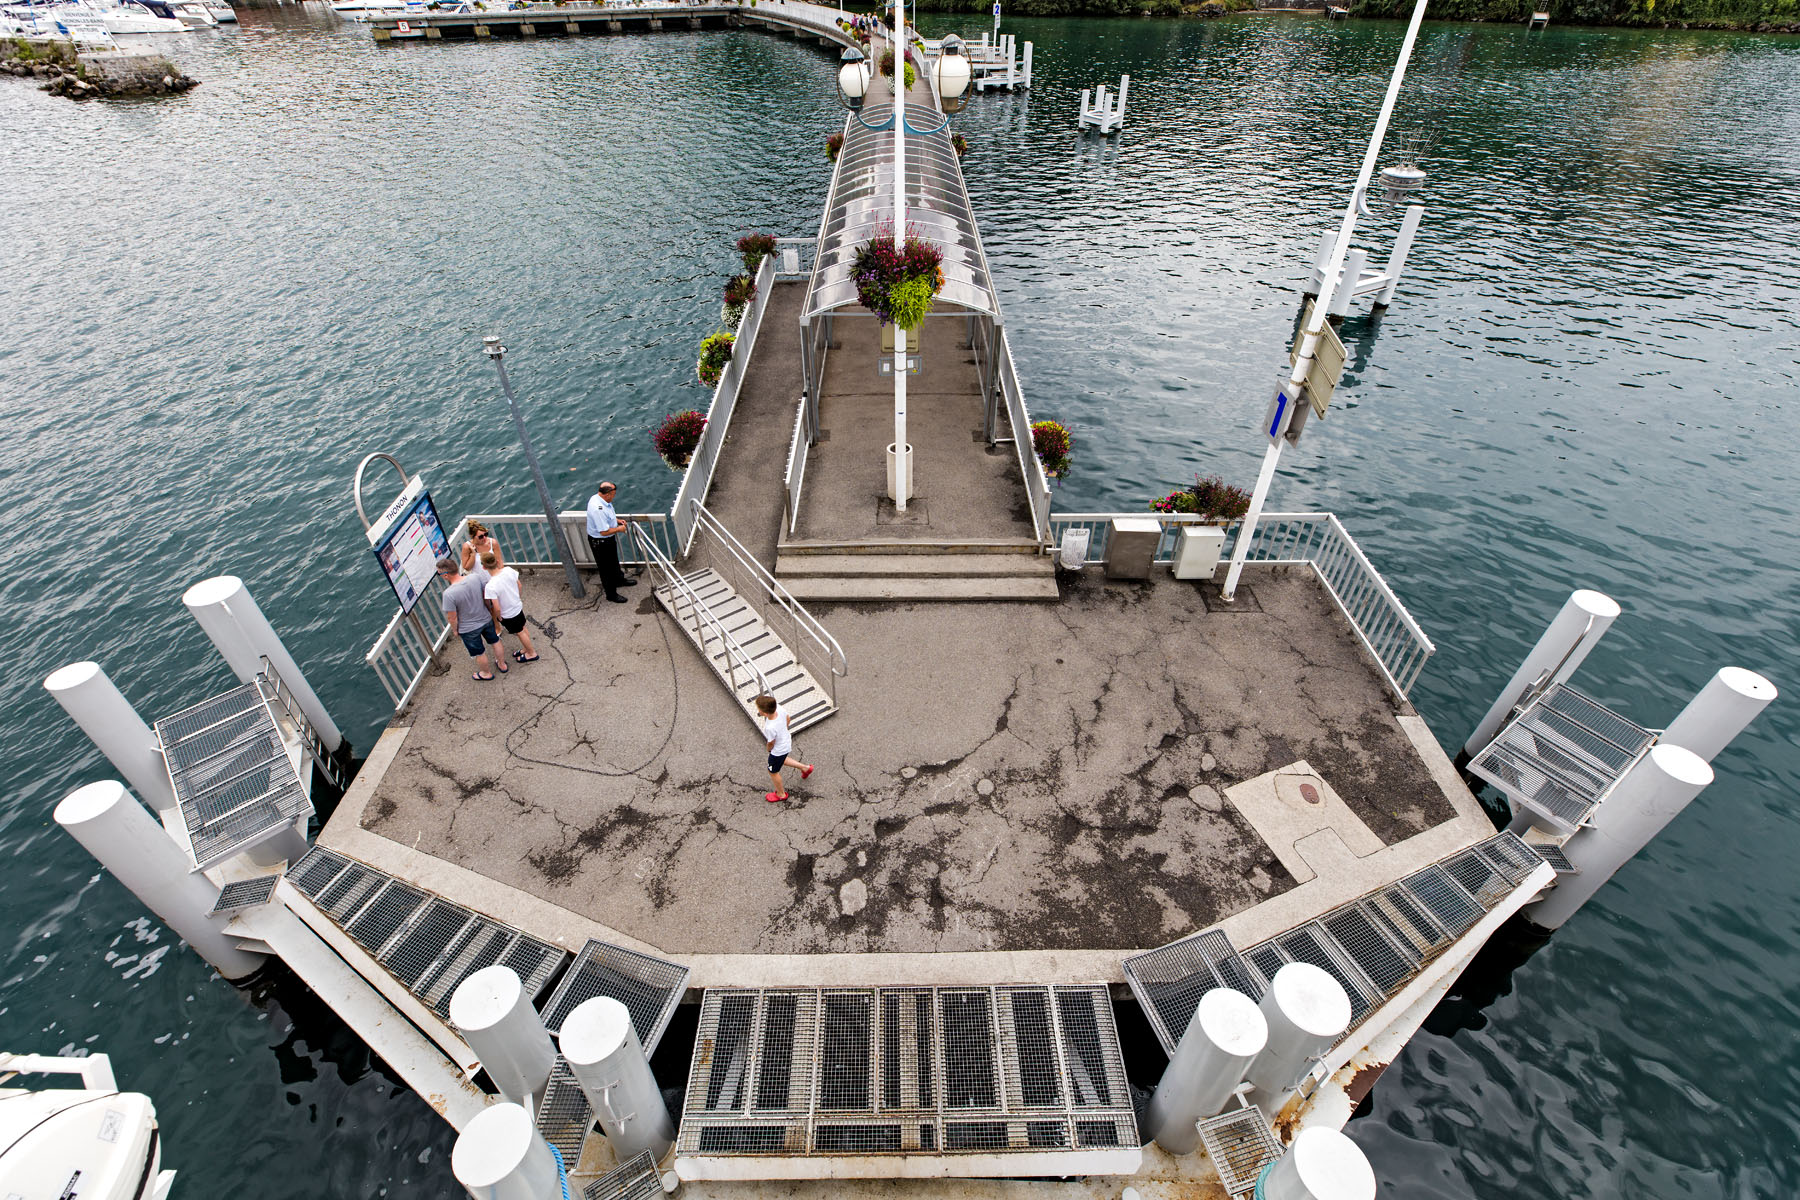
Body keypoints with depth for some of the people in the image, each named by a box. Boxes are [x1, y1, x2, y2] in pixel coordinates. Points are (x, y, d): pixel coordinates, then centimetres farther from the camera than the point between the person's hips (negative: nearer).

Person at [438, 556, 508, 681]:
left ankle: (486, 673, 46)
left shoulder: (449, 594, -34)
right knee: (495, 641, 29)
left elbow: (452, 617, -21)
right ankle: (502, 665, 51)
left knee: (479, 653, 22)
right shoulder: (476, 577, -21)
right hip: (486, 619, 4)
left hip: (468, 629, -4)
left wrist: (455, 630, -2)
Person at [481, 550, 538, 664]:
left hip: (508, 615, -5)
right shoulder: (509, 570, -20)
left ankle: (532, 654, 40)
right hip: (518, 606, 5)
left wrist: (499, 618, -6)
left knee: (519, 632, 19)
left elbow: (497, 609, -27)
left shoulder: (490, 587, -35)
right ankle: (528, 649, 50)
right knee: (522, 628, 28)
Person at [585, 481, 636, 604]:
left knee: (614, 561, 31)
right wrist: (619, 529, -18)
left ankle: (619, 580, 53)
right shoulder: (598, 509, -37)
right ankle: (611, 594, 23)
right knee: (606, 568, 8)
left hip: (608, 539, 10)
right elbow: (604, 531, -33)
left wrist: (617, 520, 5)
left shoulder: (598, 498, -5)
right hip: (600, 542, -10)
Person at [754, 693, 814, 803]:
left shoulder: (770, 728, -43)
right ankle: (805, 767, 50)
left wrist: (768, 749, 3)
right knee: (781, 760, 37)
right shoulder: (778, 708, -26)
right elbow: (787, 718, -2)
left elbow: (771, 744, -21)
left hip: (778, 751, -7)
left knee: (773, 772, 22)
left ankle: (781, 794, 47)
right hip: (787, 740, 7)